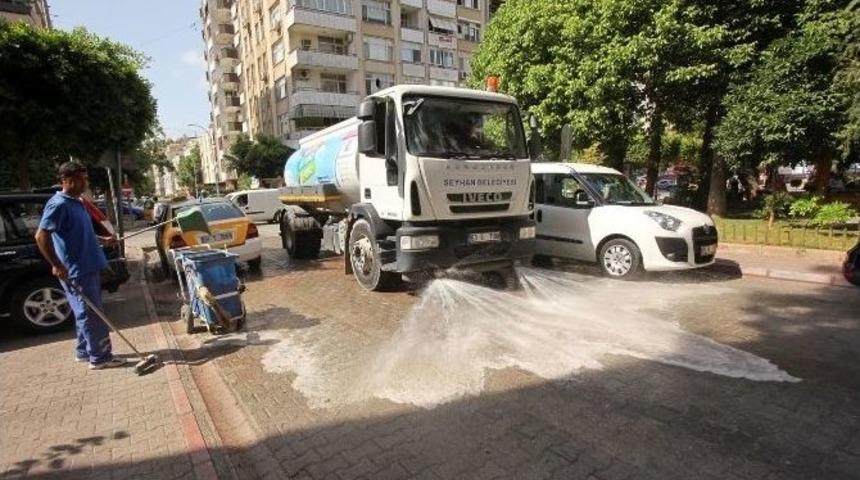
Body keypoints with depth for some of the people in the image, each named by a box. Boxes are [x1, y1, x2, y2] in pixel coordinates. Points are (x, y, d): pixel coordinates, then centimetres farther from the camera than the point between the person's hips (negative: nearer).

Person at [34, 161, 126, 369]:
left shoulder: (77, 203, 13)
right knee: (91, 314, -3)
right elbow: (41, 236, -23)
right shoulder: (58, 204, -17)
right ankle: (100, 357, 5)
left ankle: (84, 351, 29)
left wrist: (103, 240, 23)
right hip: (76, 271, -10)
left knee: (86, 312, 17)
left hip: (88, 267, 10)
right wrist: (57, 265, -24)